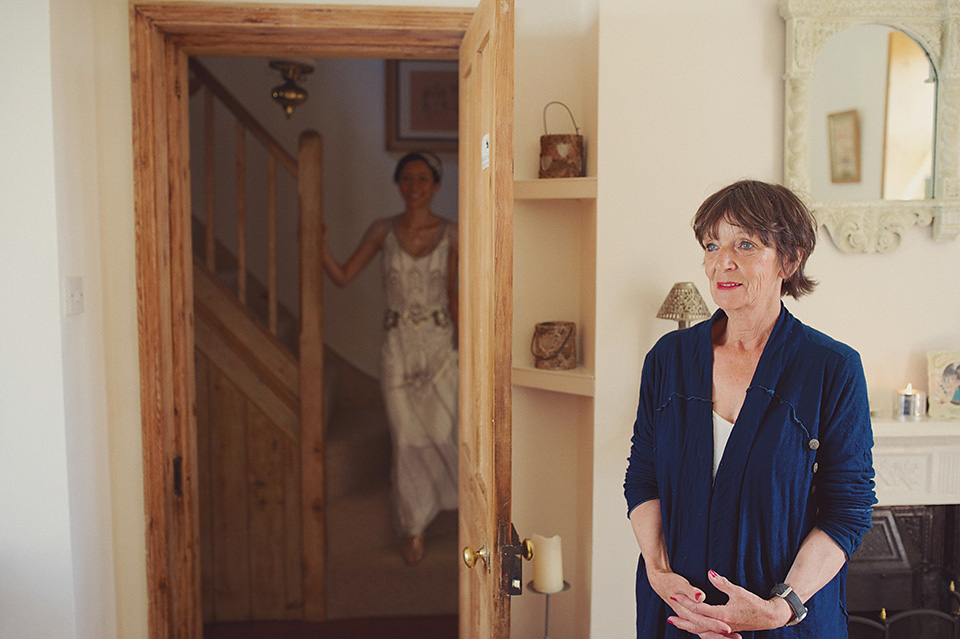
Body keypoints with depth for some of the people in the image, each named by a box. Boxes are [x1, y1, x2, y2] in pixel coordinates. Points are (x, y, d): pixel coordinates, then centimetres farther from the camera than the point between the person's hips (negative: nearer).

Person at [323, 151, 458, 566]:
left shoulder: (450, 234, 0)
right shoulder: (383, 231, 1)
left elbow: (452, 294, 5)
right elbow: (342, 276, 3)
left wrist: (464, 345, 3)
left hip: (439, 344, 0)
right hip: (399, 346, 1)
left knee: (440, 433, 2)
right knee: (407, 438, 6)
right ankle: (414, 526, 23)